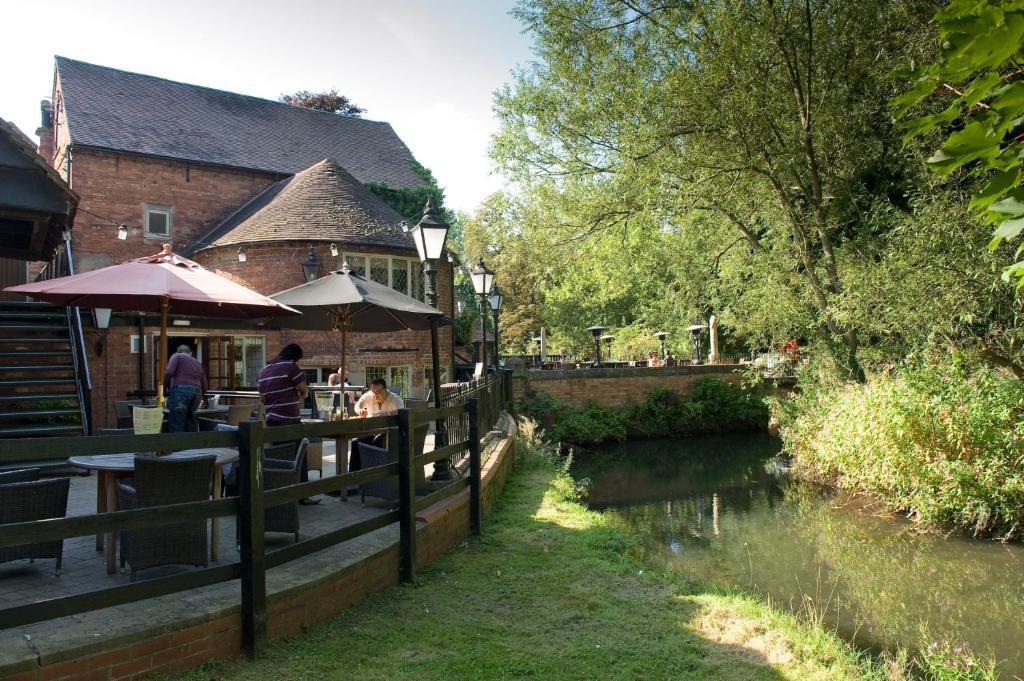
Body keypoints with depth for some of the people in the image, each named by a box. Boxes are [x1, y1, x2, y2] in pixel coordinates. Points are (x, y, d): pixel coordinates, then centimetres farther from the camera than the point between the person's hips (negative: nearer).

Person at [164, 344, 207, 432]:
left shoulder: (177, 356, 12)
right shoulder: (198, 363, 28)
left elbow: (169, 372, -7)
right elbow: (204, 387, 24)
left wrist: (165, 388, 6)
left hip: (181, 390, -6)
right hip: (197, 392, 6)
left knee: (176, 428, -7)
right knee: (191, 428, 10)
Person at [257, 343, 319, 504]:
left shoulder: (264, 371, 14)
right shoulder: (290, 367, -10)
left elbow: (262, 398, 19)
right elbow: (305, 389, -6)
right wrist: (300, 397, 14)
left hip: (271, 420, 7)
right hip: (289, 420, -7)